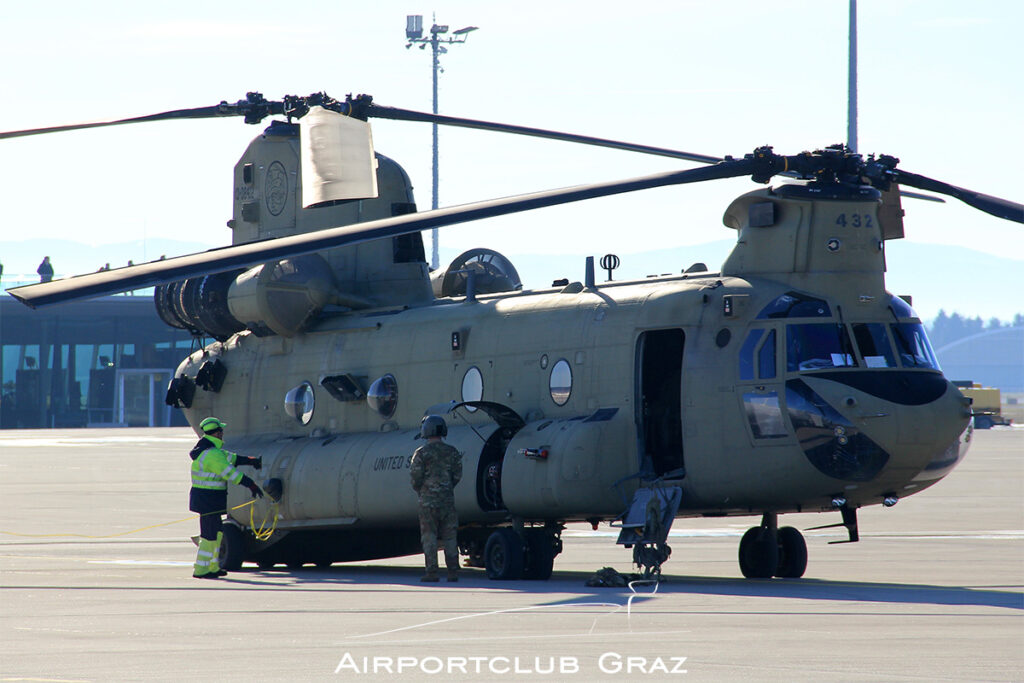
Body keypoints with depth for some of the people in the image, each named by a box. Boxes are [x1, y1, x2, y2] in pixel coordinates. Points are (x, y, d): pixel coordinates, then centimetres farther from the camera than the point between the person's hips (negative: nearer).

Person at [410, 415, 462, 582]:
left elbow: (415, 476, -7)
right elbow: (457, 475, 5)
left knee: (429, 537, 0)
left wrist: (420, 491, 12)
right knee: (450, 537, 6)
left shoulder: (421, 453, -7)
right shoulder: (452, 452, 4)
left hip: (428, 500, -3)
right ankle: (453, 572, 3)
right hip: (448, 499, 3)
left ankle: (432, 572, -4)